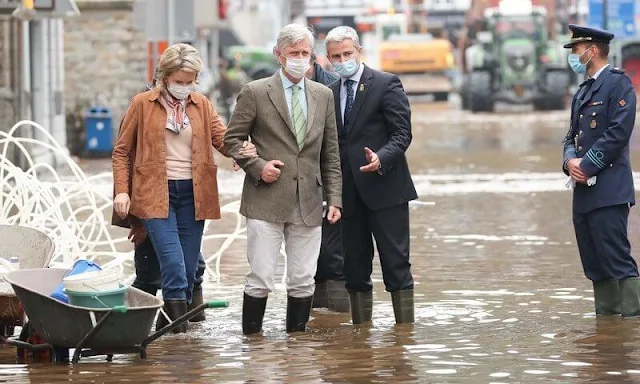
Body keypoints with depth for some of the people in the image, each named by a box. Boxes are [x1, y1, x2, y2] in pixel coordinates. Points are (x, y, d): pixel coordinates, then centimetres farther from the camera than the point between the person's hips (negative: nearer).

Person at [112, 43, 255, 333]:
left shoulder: (202, 105, 11)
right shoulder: (143, 104, 2)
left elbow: (223, 139, 2)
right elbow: (121, 151, 5)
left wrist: (239, 149, -22)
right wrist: (121, 191, -6)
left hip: (192, 193, 4)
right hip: (155, 194, -4)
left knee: (189, 267, 3)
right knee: (173, 263, -18)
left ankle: (167, 321, 14)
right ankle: (179, 319, -12)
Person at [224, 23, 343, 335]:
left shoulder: (323, 95, 12)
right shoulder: (255, 93, 0)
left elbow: (331, 154, 14)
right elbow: (232, 139, 4)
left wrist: (334, 198, 7)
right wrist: (257, 167, -11)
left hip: (308, 204, 4)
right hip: (266, 201, -4)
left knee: (303, 282, 5)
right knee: (260, 280, -5)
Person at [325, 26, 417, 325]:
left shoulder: (387, 85, -3)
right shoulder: (330, 94, 14)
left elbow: (402, 134, -9)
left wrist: (381, 158, -27)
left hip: (385, 188, -6)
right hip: (349, 194, 6)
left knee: (396, 264, -5)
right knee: (354, 268, 8)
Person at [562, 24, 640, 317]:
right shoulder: (583, 92, 22)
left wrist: (586, 166, -14)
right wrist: (570, 161, -1)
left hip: (608, 193, -9)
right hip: (584, 194, 9)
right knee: (595, 267, 8)